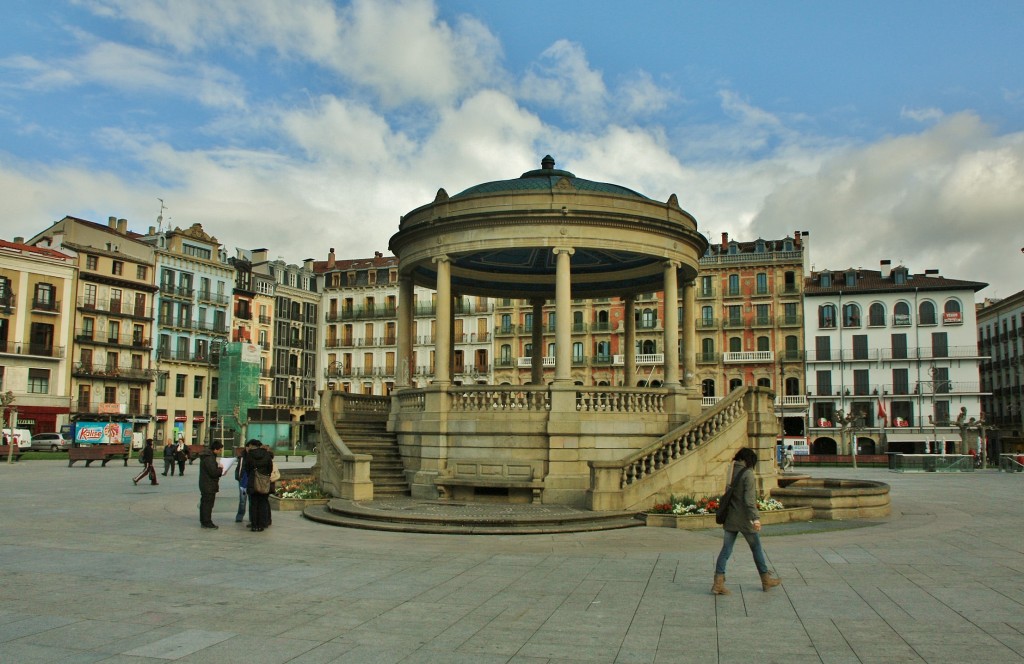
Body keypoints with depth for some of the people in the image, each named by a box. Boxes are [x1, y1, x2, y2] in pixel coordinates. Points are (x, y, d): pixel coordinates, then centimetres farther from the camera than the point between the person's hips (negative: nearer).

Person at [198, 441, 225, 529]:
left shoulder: (208, 455, 13)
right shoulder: (209, 458, -21)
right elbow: (213, 472, -24)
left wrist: (219, 471, 7)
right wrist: (221, 469, -9)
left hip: (204, 485, 11)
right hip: (209, 486, -11)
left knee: (204, 503, 16)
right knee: (208, 503, -5)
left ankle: (203, 521, 26)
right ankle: (207, 522, -1)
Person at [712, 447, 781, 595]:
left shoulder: (732, 471, 6)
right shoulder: (747, 474, -13)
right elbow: (749, 498, -20)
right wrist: (755, 518, -21)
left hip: (730, 518, 6)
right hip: (744, 519, -6)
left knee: (726, 549, 5)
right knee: (756, 548, 12)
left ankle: (718, 583, -3)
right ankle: (766, 580, 26)